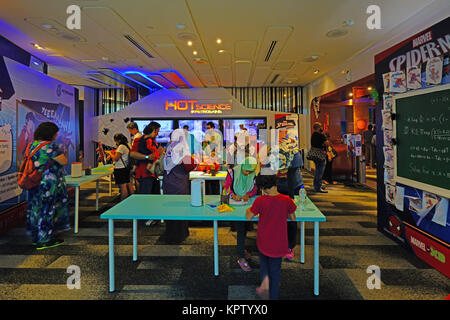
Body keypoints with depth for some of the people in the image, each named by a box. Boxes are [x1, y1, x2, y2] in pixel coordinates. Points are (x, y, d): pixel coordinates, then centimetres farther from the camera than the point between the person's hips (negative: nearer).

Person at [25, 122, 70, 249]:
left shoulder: (31, 145, 9)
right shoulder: (50, 146, -18)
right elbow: (64, 162, -15)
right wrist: (61, 152, 2)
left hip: (35, 184, 8)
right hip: (49, 185, -8)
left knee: (36, 209, 16)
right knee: (47, 210, 2)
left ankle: (36, 236, 29)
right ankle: (45, 240, 11)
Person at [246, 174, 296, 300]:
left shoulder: (260, 201, -20)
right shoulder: (287, 200, -15)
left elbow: (249, 217, -8)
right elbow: (293, 218, 1)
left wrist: (249, 209, 12)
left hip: (263, 242, -1)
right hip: (279, 244, 1)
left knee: (264, 261, 29)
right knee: (275, 270, 20)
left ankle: (265, 279, 5)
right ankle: (273, 296, 30)